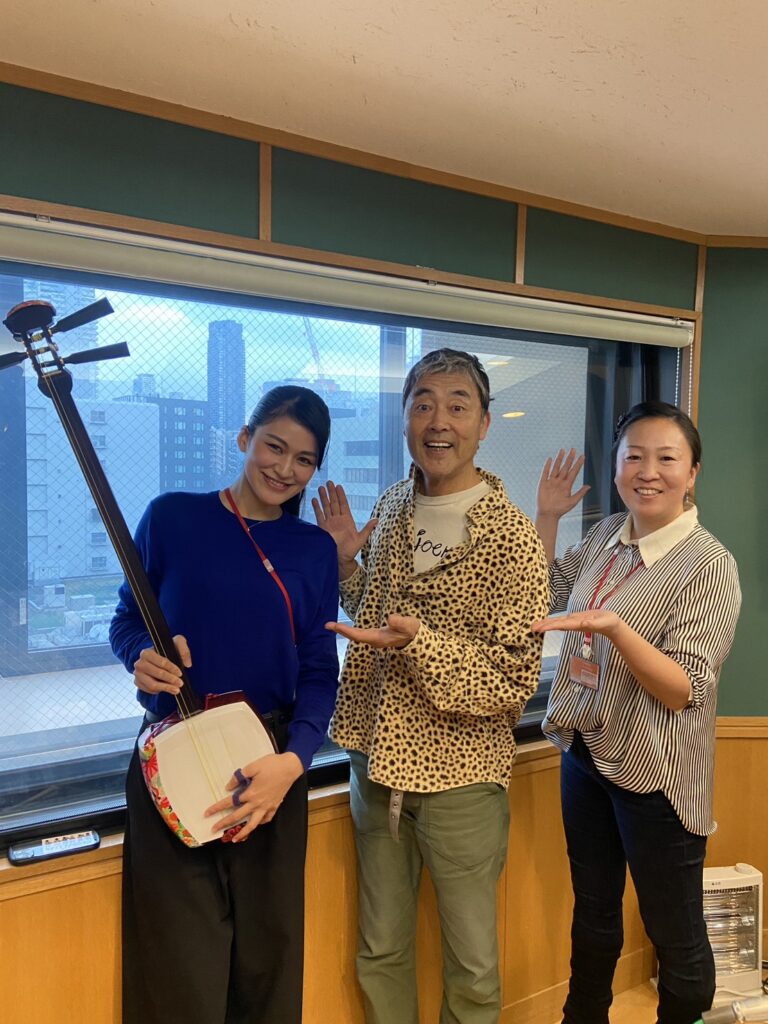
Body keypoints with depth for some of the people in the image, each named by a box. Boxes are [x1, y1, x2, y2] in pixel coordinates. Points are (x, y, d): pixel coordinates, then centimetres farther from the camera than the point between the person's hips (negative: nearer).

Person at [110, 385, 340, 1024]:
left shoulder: (315, 550, 2)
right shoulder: (173, 517, -3)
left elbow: (319, 672, -1)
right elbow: (127, 618, 5)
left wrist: (294, 759, -16)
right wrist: (142, 656, -17)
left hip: (273, 761, 2)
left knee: (269, 948, 15)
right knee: (181, 959, 6)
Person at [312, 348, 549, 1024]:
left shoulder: (511, 537, -17)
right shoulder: (392, 507, 1)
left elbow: (515, 681, -17)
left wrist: (419, 641, -29)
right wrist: (347, 563, -2)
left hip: (460, 777, -5)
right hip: (377, 763, 5)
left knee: (471, 967, 17)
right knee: (380, 953, 23)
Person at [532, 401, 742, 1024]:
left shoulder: (709, 565, -19)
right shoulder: (607, 535, 0)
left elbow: (683, 691, -22)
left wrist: (614, 628, -36)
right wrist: (547, 516, 4)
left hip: (654, 775, -6)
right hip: (584, 751, 6)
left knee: (675, 937, 13)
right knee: (593, 912, 25)